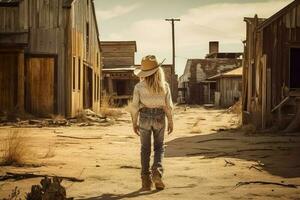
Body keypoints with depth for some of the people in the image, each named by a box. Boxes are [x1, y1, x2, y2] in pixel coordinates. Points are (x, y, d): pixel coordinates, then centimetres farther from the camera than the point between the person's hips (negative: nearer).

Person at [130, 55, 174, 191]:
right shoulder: (164, 86, -5)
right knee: (159, 147, 14)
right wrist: (170, 122, 7)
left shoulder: (139, 87, -7)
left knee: (145, 149, 10)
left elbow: (135, 106, -6)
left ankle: (146, 180, 9)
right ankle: (157, 170, -11)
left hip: (144, 117, 0)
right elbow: (168, 106, -3)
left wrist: (134, 123, 5)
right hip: (159, 118, 0)